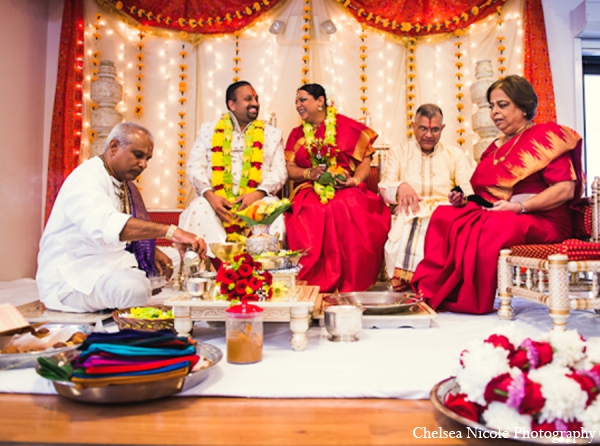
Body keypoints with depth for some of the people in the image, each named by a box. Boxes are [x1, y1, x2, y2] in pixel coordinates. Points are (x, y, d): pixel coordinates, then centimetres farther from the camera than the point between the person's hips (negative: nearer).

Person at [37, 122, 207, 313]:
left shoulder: (126, 185, 13)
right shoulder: (87, 178, -17)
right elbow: (104, 224, -38)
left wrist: (151, 251, -3)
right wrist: (169, 231, -47)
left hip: (112, 264, 9)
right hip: (69, 277, -9)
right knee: (133, 287, -35)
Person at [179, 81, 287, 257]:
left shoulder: (272, 134, 16)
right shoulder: (208, 130, 15)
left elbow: (279, 171, 5)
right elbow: (195, 167, 6)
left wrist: (258, 194, -15)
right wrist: (209, 195, -14)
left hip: (256, 200, 0)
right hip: (216, 200, 0)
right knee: (198, 210, -30)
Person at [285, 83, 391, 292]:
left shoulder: (348, 127, 7)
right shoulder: (297, 134, 18)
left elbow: (365, 159, 5)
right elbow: (290, 169, 11)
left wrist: (355, 180, -13)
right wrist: (309, 173, -8)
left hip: (346, 189, -2)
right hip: (310, 192, 2)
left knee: (349, 211, -36)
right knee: (309, 215, -33)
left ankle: (352, 287, -25)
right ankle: (314, 285, -23)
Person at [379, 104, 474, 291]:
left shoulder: (456, 154, 24)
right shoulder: (398, 152, 22)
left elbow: (469, 191, 9)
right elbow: (384, 189, 7)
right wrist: (400, 187, -18)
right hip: (409, 213, 0)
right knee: (408, 227, -38)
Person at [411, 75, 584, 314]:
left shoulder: (546, 136, 0)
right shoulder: (496, 147, 20)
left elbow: (566, 189, -11)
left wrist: (519, 207, -21)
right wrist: (465, 202, 1)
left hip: (540, 220, -7)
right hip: (494, 214, 7)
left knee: (487, 228, -37)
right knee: (443, 216, -16)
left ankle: (469, 301, -22)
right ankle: (433, 293, -22)